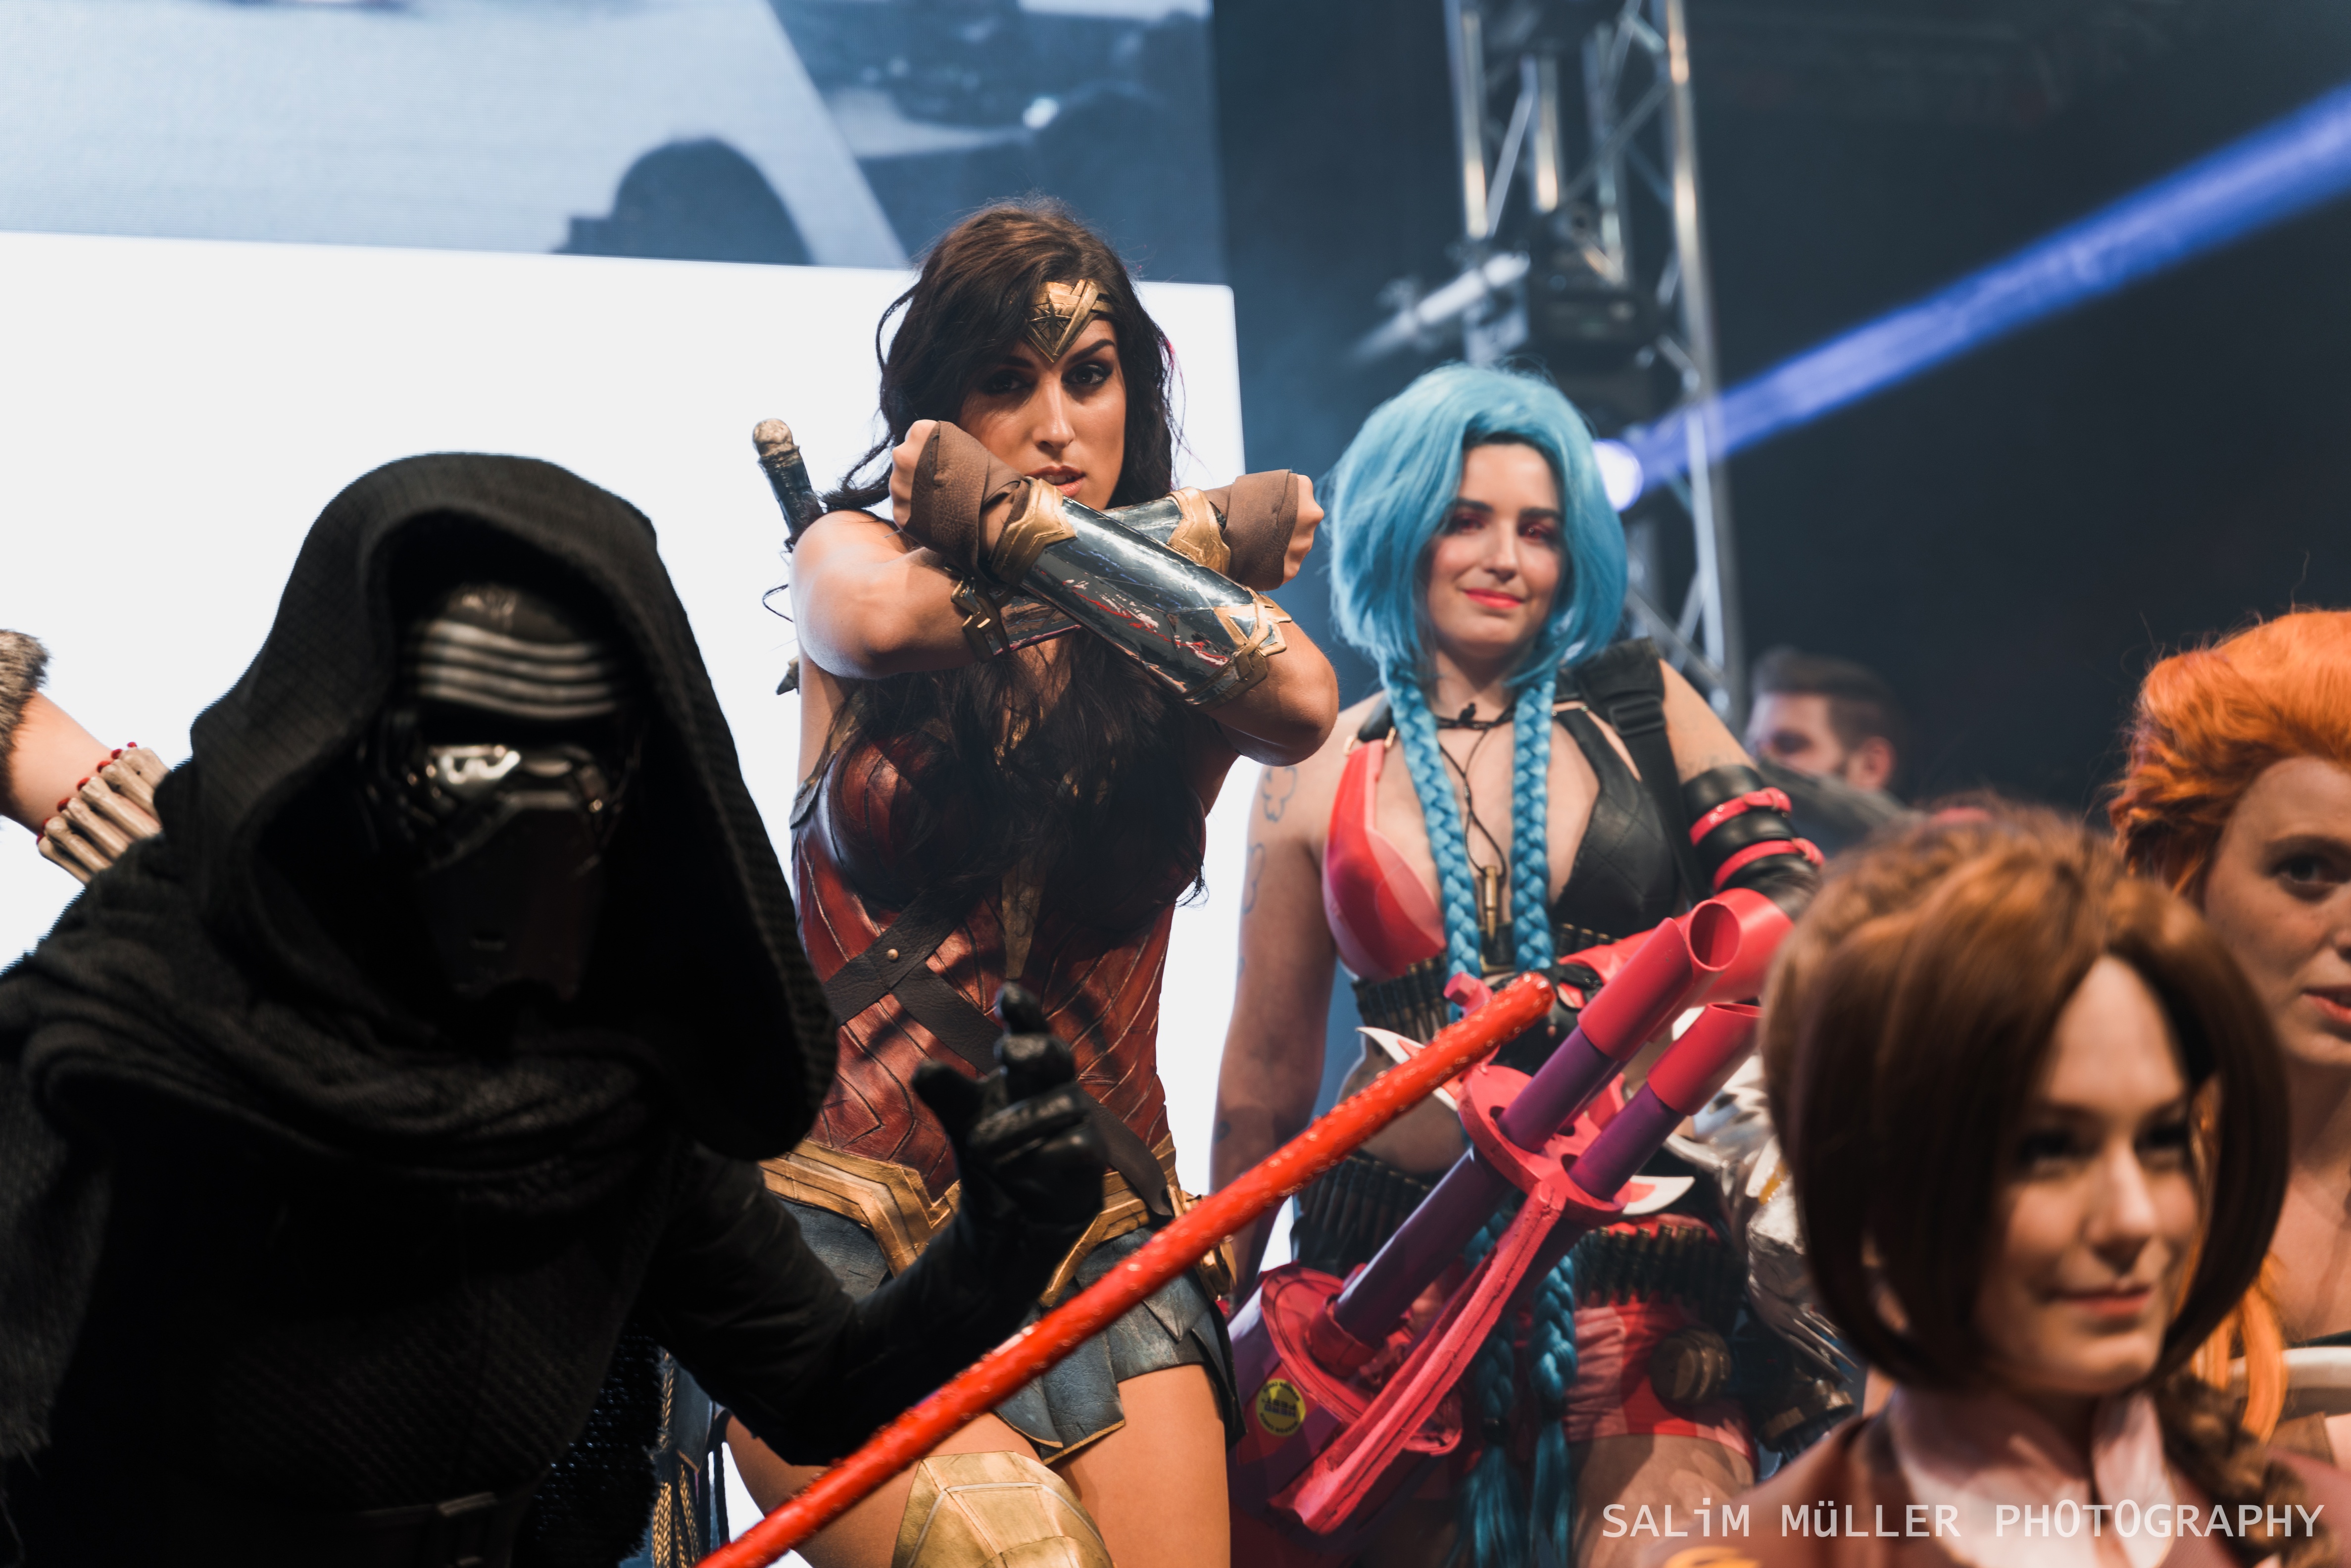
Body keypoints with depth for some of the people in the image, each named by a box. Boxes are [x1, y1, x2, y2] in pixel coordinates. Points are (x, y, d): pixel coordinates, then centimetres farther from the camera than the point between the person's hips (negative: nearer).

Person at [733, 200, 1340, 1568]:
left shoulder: (1191, 648, 9)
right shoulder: (853, 551, 9)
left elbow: (1299, 703, -16)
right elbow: (882, 615, -17)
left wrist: (1020, 526, -8)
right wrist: (1190, 537, -5)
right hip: (842, 1217, -2)